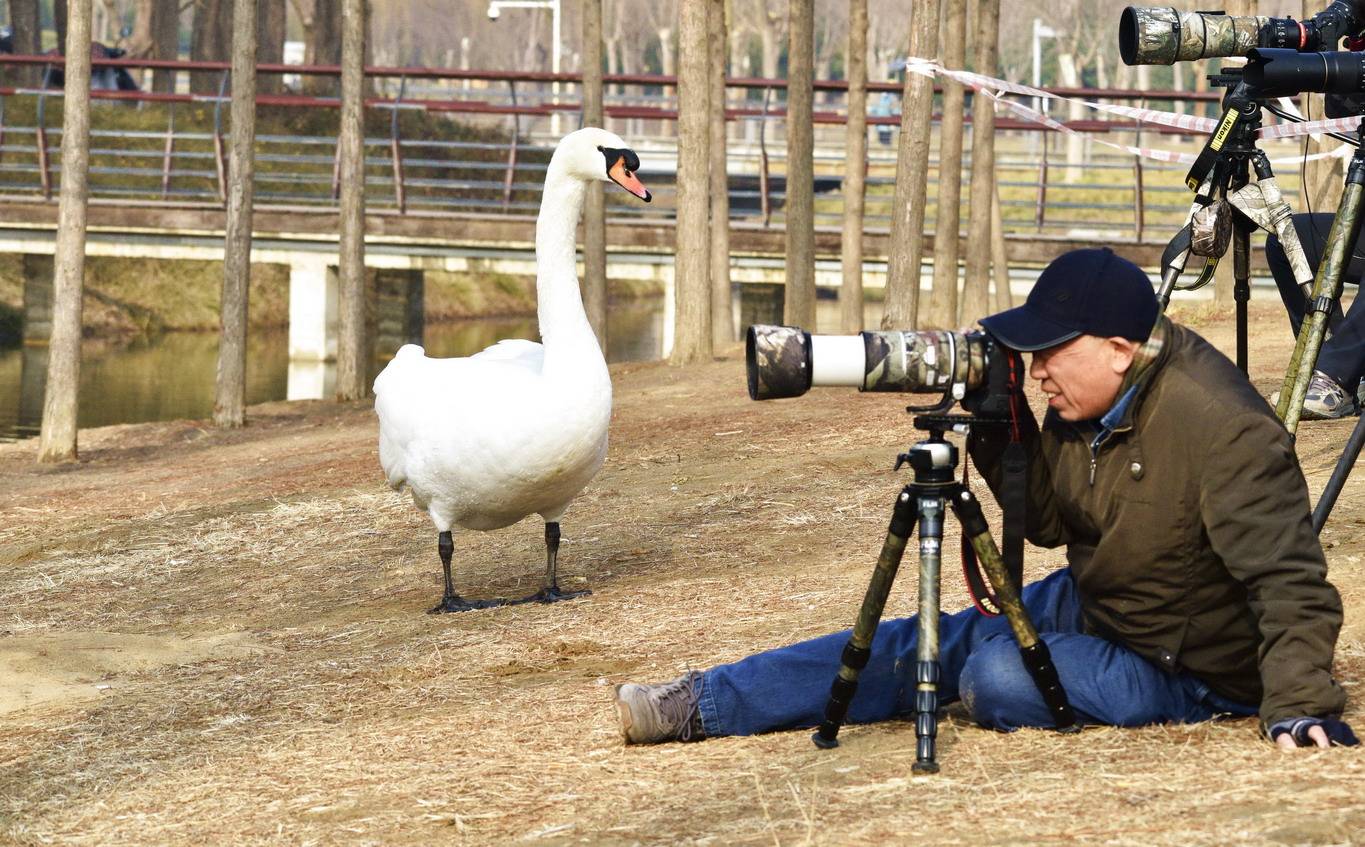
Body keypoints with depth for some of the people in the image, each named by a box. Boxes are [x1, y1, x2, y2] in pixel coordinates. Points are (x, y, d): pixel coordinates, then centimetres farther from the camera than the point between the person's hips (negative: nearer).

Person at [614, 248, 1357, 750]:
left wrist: (1298, 707, -44)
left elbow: (1290, 582, -34)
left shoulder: (1220, 429, -31)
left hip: (1188, 670, -9)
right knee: (937, 640, 0)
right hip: (1094, 601, 9)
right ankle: (704, 705, 1)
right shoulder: (1087, 405, -3)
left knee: (997, 677, -25)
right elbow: (1049, 522, 7)